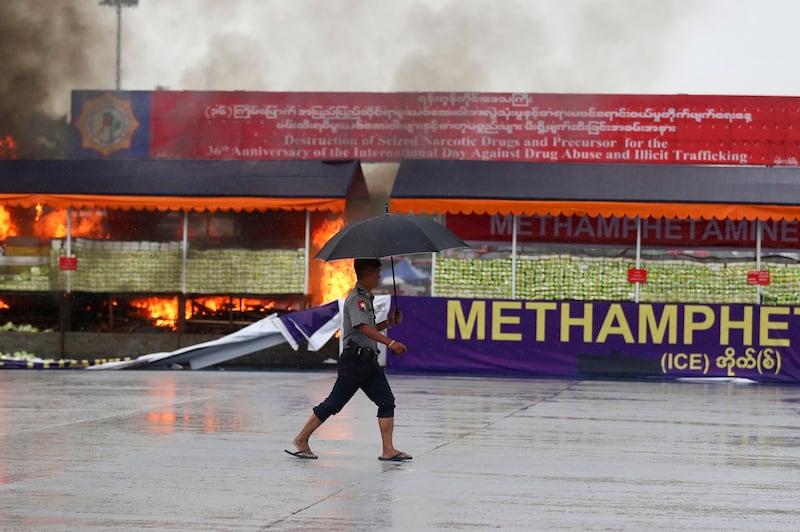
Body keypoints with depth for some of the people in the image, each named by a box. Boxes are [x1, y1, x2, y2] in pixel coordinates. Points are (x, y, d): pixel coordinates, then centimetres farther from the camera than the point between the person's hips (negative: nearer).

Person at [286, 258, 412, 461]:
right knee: (334, 403, -3)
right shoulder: (356, 298, -12)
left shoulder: (366, 298, 20)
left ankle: (388, 450, -3)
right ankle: (302, 439, 8)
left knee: (387, 402, -1)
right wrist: (390, 343, -35)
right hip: (355, 359, -9)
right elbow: (363, 327, -26)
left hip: (369, 361, 9)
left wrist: (388, 322, 12)